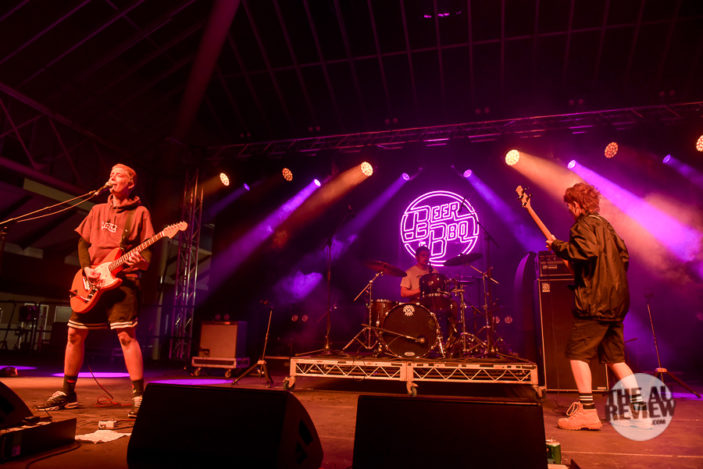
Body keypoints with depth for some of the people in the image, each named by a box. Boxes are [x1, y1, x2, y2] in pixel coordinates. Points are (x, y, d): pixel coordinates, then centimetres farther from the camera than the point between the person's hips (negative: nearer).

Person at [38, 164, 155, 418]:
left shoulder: (140, 212, 3)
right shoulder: (98, 210, 17)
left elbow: (147, 247, -3)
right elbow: (83, 242, 15)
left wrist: (142, 261, -26)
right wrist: (86, 267, -2)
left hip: (123, 279, -6)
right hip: (92, 280, 6)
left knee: (126, 335, -15)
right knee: (75, 333, 9)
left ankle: (139, 396, -11)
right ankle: (67, 393, 25)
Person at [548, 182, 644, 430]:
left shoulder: (584, 224, -8)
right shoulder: (604, 224, 20)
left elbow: (587, 250, -28)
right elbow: (624, 256, 25)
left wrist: (558, 246, -15)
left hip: (594, 301, -9)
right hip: (616, 300, 10)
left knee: (577, 353, -4)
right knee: (614, 357, 16)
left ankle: (587, 411, -4)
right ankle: (640, 405, 16)